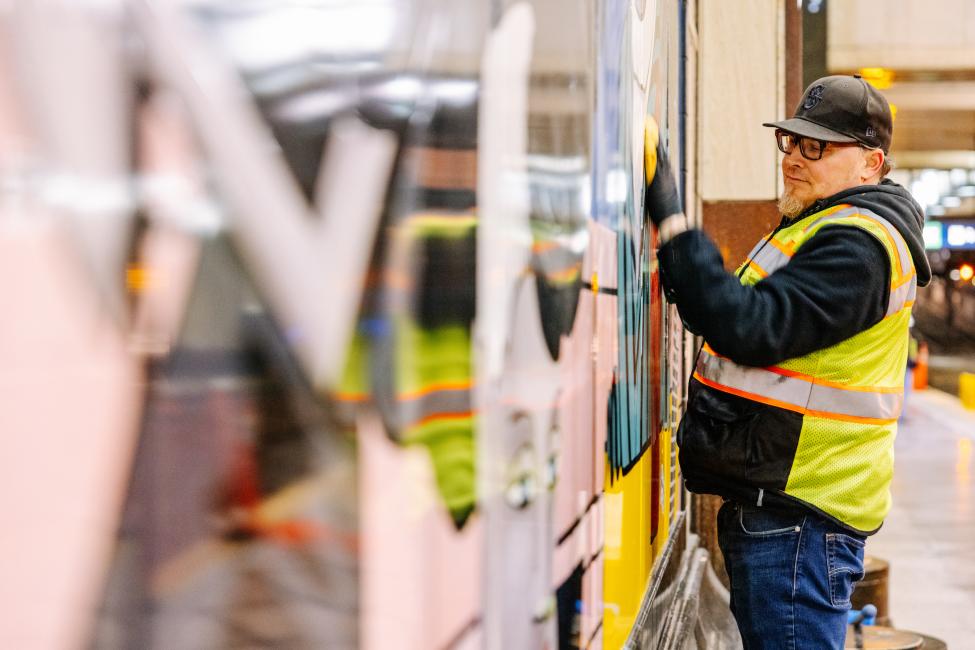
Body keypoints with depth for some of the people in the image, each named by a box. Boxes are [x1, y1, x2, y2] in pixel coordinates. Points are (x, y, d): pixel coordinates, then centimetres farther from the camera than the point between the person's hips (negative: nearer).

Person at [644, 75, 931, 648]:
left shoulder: (857, 246, -16)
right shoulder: (830, 228, 20)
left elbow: (753, 330, -27)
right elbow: (756, 320, 22)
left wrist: (671, 221, -27)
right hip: (780, 502, 11)